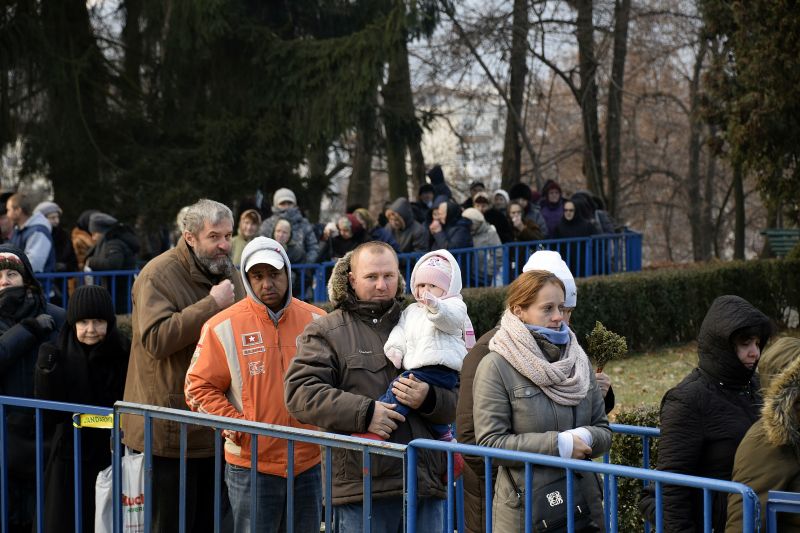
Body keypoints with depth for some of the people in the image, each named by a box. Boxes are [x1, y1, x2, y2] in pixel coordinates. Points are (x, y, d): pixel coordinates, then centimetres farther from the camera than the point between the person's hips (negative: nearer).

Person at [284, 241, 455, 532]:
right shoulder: (326, 332, 5)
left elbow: (458, 400, 15)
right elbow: (300, 392, -9)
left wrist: (428, 399, -9)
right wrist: (363, 412, -17)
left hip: (426, 485, 4)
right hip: (361, 486, -4)